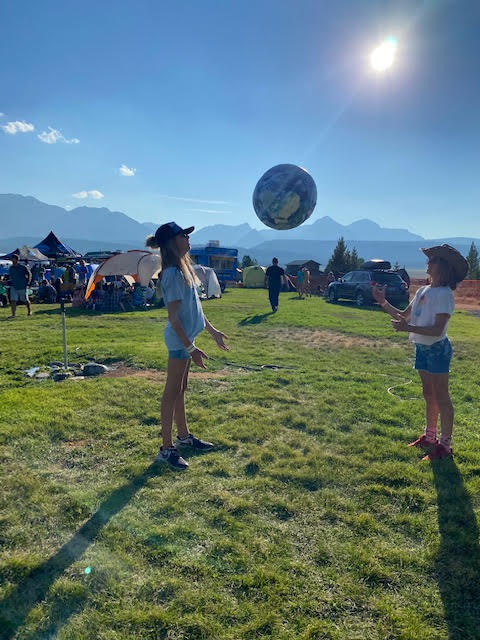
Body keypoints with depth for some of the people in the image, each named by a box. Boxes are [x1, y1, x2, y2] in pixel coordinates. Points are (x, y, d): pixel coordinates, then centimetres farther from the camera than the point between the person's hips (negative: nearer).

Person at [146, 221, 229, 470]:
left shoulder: (183, 268, 11)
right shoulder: (173, 274, -19)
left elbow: (194, 307, 17)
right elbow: (174, 317, -21)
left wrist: (213, 331, 20)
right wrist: (191, 348, -21)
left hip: (185, 337, 10)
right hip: (179, 340, -10)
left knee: (180, 390, 19)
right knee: (172, 392, -1)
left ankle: (184, 437, 34)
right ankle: (166, 449, 10)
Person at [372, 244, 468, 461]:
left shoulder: (444, 294, -15)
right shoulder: (423, 291, 10)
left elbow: (437, 329, -22)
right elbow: (403, 316, 14)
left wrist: (408, 328, -31)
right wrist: (383, 302, 6)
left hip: (437, 349, -8)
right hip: (422, 348, 8)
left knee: (441, 397, -1)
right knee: (429, 395, 17)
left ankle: (445, 445, 9)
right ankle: (429, 437, 31)